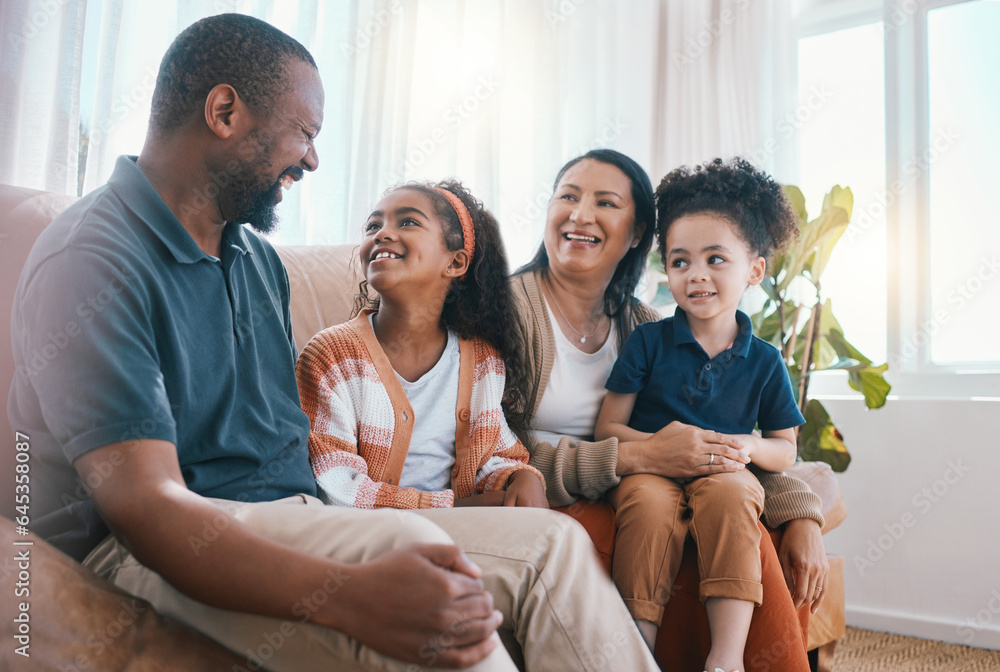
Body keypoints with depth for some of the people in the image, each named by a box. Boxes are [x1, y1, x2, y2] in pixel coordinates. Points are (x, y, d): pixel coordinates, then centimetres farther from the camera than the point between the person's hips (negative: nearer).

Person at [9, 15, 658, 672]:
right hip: (152, 551, -7)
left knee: (551, 544, -8)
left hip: (295, 520, 8)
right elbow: (145, 503, -24)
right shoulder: (91, 260, -13)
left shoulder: (258, 255, 16)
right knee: (401, 538, -35)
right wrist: (348, 596, -40)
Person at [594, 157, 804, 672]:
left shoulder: (764, 361, 7)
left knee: (730, 491, -33)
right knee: (649, 503, -34)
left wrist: (749, 446, -10)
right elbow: (607, 429, 1)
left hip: (725, 476, 1)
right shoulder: (648, 341, 2)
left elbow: (786, 450, 13)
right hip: (650, 470, -1)